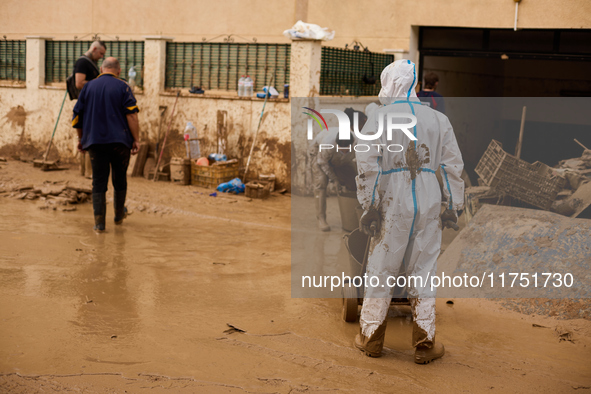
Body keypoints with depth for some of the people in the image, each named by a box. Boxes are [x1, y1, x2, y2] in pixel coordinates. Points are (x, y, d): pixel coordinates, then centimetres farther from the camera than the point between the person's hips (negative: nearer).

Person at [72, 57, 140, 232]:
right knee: (120, 179, 15)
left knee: (99, 182, 3)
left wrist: (81, 138, 23)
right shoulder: (123, 87, 0)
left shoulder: (88, 87, 8)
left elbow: (78, 115, 12)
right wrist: (136, 140, -6)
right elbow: (131, 115, -9)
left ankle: (99, 221, -6)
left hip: (95, 142, 1)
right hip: (120, 141, -1)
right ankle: (119, 215, 30)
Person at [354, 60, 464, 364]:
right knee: (423, 271, 9)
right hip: (428, 203, 3)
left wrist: (370, 206, -4)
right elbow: (453, 166, 7)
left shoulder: (379, 118, -3)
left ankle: (371, 338, 19)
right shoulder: (438, 119, 7)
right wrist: (453, 207, 13)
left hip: (393, 202, -2)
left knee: (381, 269, 8)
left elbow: (367, 166, -9)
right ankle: (424, 344, 15)